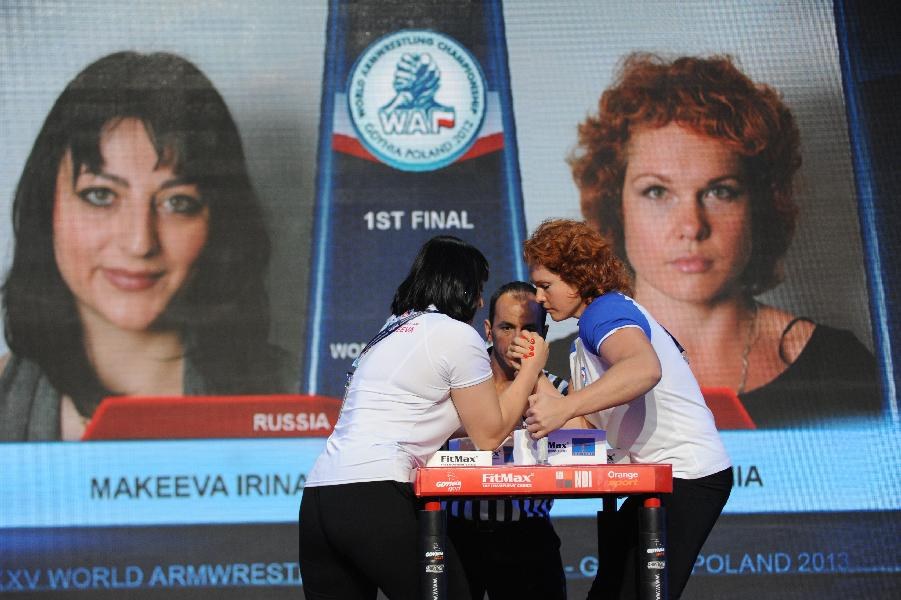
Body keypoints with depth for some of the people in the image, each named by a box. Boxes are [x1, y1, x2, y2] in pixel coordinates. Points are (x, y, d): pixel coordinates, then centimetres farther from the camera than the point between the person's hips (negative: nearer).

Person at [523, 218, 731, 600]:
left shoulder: (604, 311, -12)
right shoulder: (586, 336, 20)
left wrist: (564, 408, -43)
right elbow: (585, 423, 11)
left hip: (687, 477, -11)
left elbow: (644, 368, -36)